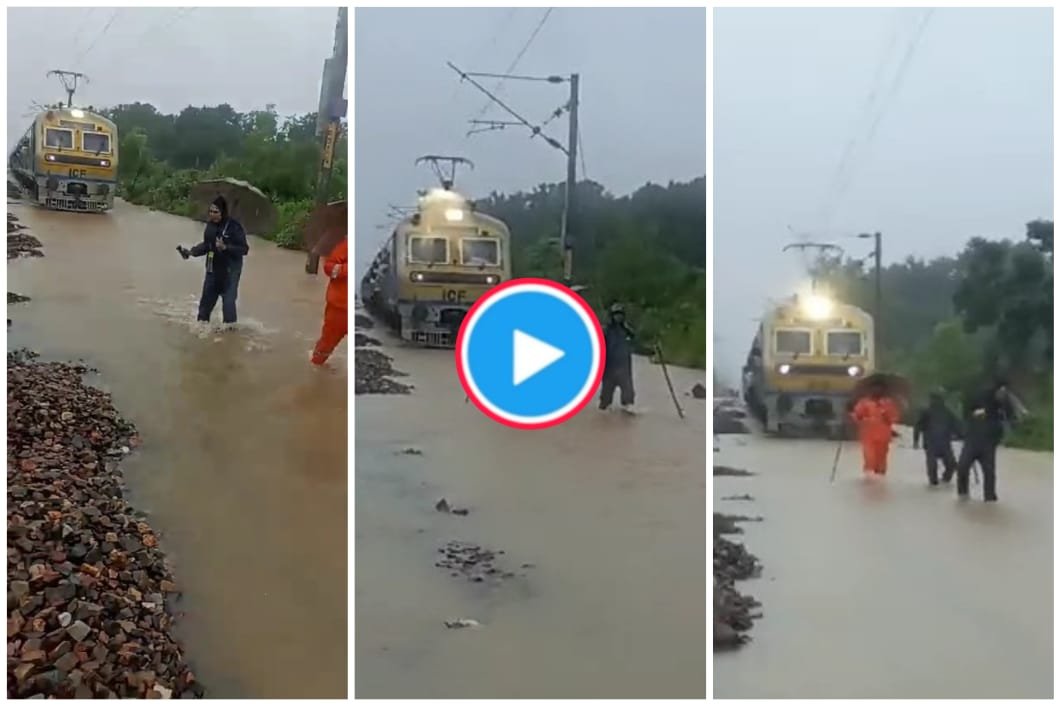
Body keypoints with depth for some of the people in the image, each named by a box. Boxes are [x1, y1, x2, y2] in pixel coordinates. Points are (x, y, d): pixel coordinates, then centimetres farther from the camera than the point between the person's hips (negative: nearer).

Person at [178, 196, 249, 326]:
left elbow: (244, 249, -19)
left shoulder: (234, 226, -18)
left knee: (228, 300, -8)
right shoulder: (210, 225, 2)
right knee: (207, 298, 16)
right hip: (213, 269, 7)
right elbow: (207, 245, 12)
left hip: (230, 270, -7)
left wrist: (225, 247, -30)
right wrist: (191, 251, -2)